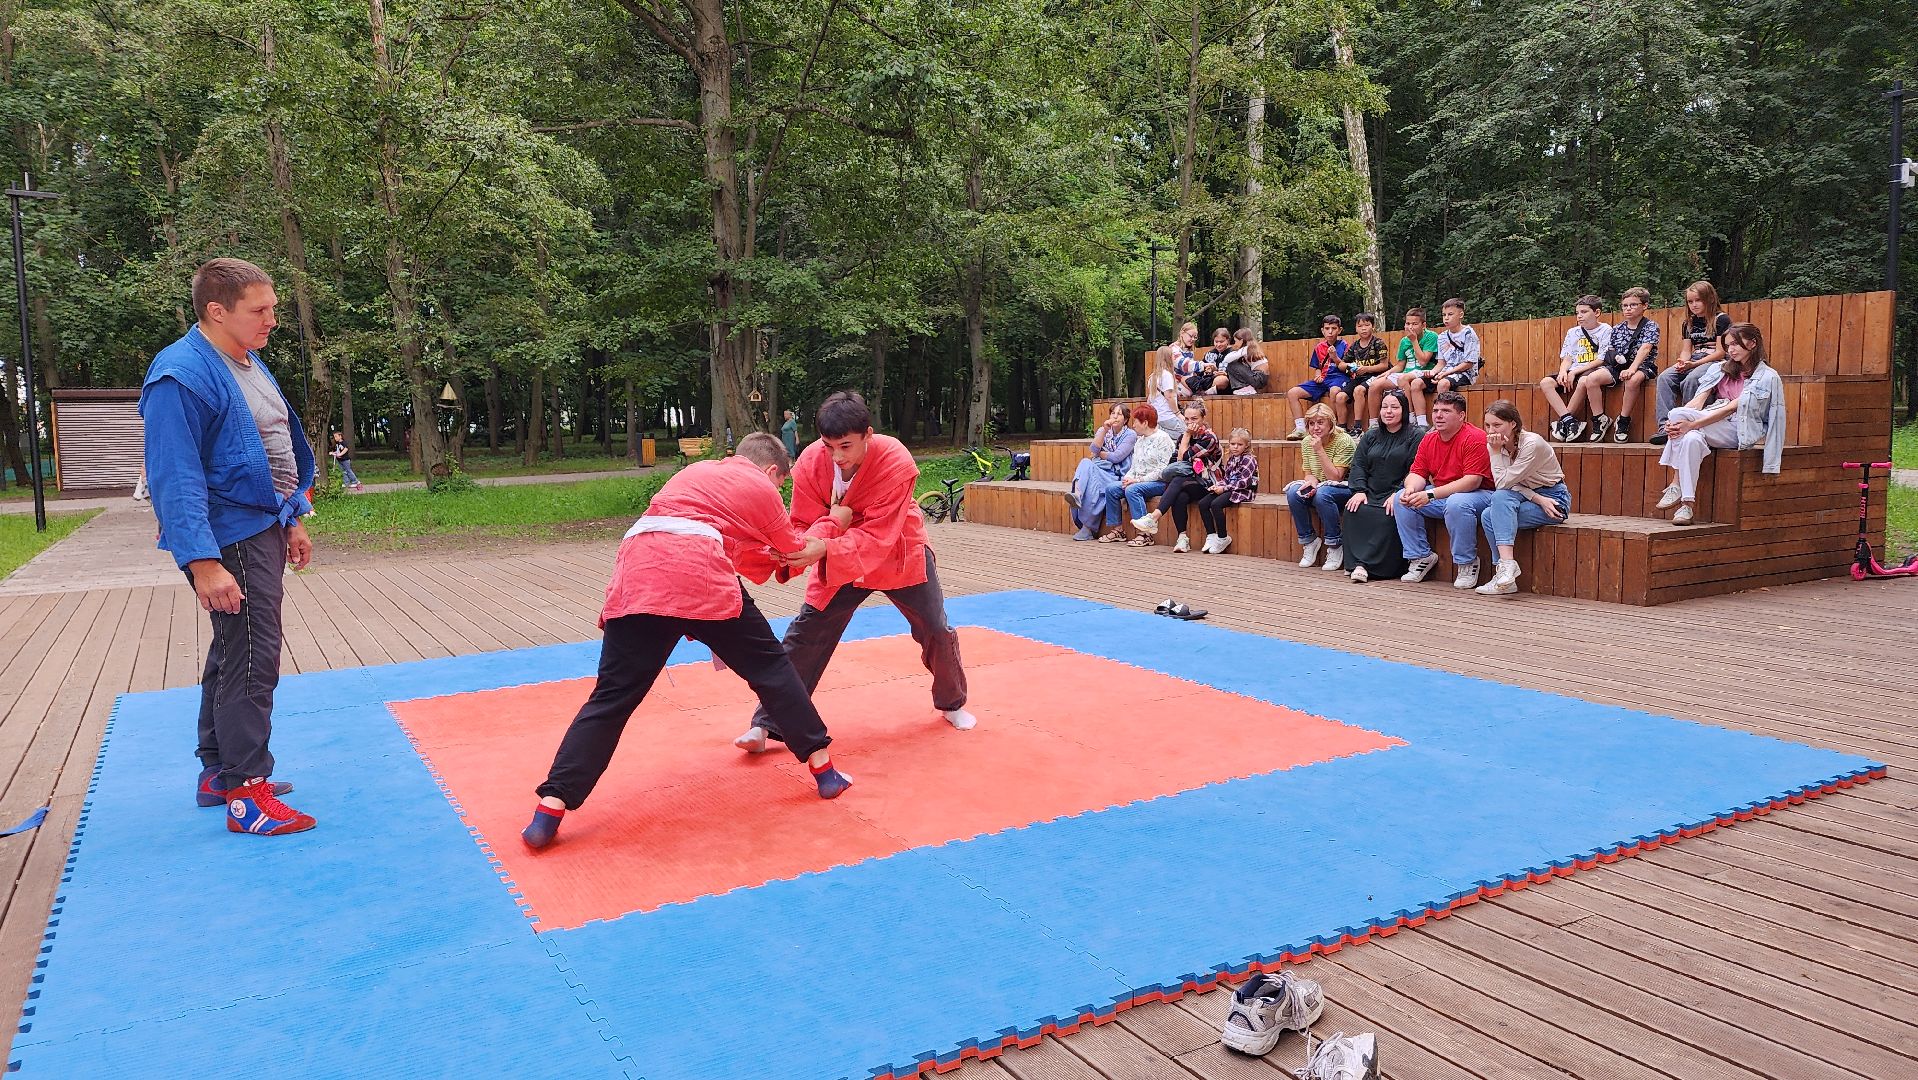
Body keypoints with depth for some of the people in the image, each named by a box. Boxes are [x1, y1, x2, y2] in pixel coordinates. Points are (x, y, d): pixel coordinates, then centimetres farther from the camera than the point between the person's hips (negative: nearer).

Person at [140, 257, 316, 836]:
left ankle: (218, 772, 31)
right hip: (231, 541, -10)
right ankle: (246, 795, 2)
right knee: (250, 663, -7)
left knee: (232, 655, 18)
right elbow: (176, 478, -23)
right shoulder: (182, 376, -19)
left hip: (264, 529, 10)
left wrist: (292, 521, 21)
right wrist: (203, 562, -28)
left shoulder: (249, 364, 12)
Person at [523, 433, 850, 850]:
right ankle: (823, 767, 19)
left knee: (612, 697, 6)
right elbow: (796, 553, 32)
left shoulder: (695, 471, 35)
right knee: (770, 667, 14)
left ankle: (551, 808, -2)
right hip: (700, 577, -4)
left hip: (636, 576, 4)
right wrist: (824, 544, 51)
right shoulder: (762, 488, 20)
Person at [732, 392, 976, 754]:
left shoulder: (894, 461, -33)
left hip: (898, 554, -1)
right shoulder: (809, 462, -24)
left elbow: (878, 537, -37)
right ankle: (766, 724, -1)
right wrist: (831, 523, -42)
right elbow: (803, 527, -17)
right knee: (804, 635, -8)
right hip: (838, 559, 2)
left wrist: (824, 551, -51)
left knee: (937, 632, 6)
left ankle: (951, 703, 34)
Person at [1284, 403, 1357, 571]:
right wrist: (1311, 480, -19)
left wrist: (1320, 450, -26)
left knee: (1322, 494, -37)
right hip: (1319, 487, 6)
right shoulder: (1307, 442, 1)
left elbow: (1335, 477, -22)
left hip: (1344, 489, -5)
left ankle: (1335, 545, -21)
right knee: (1293, 492, -25)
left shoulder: (1344, 441, -17)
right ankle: (1309, 540, -8)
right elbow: (1308, 473, 7)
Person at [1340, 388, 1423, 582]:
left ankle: (1369, 565, -29)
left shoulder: (1416, 435, 3)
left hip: (1396, 495, -5)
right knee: (1352, 511, -25)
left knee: (1387, 518, -34)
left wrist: (1397, 494, -19)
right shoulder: (1370, 436, 20)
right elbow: (1358, 465, 13)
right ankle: (1357, 562, -27)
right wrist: (1359, 490, -5)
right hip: (1371, 494, 5)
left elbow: (1415, 470, -8)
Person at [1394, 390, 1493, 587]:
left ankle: (1467, 563, -17)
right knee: (1402, 499, -9)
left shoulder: (1475, 438, -18)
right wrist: (1411, 489, -22)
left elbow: (1472, 481, -25)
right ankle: (1420, 556, 1)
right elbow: (1417, 473, 5)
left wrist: (1430, 494, -31)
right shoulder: (1429, 439, 6)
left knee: (1456, 503, -38)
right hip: (1441, 496, 8)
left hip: (1479, 494, -7)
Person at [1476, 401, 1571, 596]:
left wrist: (1496, 451, -21)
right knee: (1487, 517, -21)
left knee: (1500, 497, -29)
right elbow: (1505, 484, -8)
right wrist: (1538, 499, -21)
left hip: (1554, 499, -6)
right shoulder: (1493, 444, -1)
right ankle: (1505, 579, -20)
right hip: (1527, 497, 6)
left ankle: (1507, 564, -34)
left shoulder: (1532, 443, -21)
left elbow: (1504, 482, -24)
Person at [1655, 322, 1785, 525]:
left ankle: (1676, 484, -29)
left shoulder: (1767, 377, -1)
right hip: (1708, 424, 5)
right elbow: (1698, 401, 3)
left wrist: (1690, 424, -26)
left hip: (1739, 432, -5)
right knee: (1691, 439, -34)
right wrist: (1675, 424, -18)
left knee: (1679, 413, -31)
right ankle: (1686, 504, -36)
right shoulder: (1721, 369, 18)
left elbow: (1731, 408, -14)